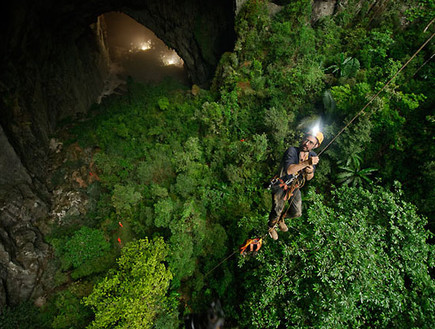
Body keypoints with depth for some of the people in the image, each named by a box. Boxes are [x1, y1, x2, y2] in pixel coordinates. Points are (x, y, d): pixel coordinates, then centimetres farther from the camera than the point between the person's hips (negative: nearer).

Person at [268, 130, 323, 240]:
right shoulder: (292, 151, -26)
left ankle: (281, 219, 47)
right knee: (277, 212, 2)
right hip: (281, 185, -6)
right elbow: (288, 170, -42)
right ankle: (271, 227, 37)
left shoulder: (312, 156, -6)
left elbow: (309, 178, 0)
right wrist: (306, 163, -48)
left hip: (295, 187, 6)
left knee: (297, 213, 14)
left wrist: (310, 172, -24)